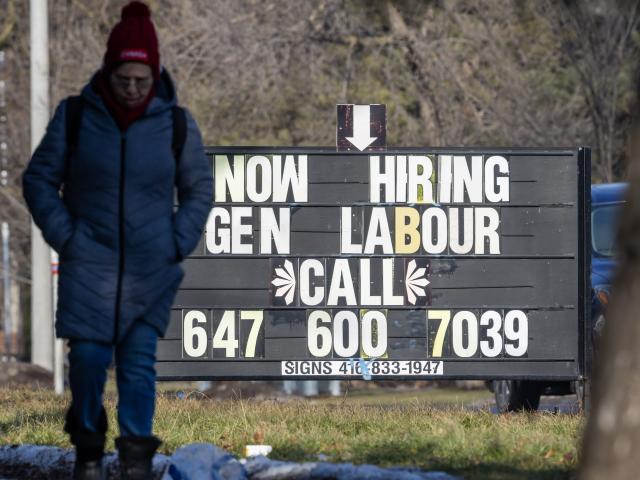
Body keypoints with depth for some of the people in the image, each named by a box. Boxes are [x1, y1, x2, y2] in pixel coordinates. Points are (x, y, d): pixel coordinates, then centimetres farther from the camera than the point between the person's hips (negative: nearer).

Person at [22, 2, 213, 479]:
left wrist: (178, 243, 0)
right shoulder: (76, 116, -5)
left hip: (151, 269, 0)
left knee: (139, 360, -3)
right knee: (89, 355, -5)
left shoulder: (175, 123, -2)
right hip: (90, 262, 0)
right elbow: (39, 179, 5)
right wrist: (64, 236, -4)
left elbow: (199, 189, 11)